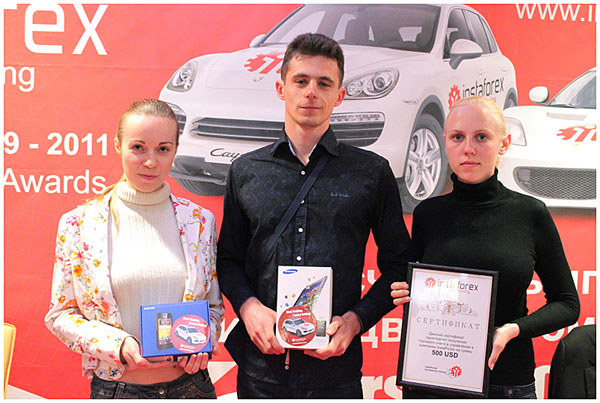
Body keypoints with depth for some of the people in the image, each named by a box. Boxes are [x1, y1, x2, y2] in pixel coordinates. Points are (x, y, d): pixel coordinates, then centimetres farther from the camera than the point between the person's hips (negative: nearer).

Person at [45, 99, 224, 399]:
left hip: (189, 383, 2)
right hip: (115, 388, -2)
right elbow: (60, 314, -1)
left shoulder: (199, 222, 1)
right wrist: (118, 346, -15)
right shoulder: (79, 224, -5)